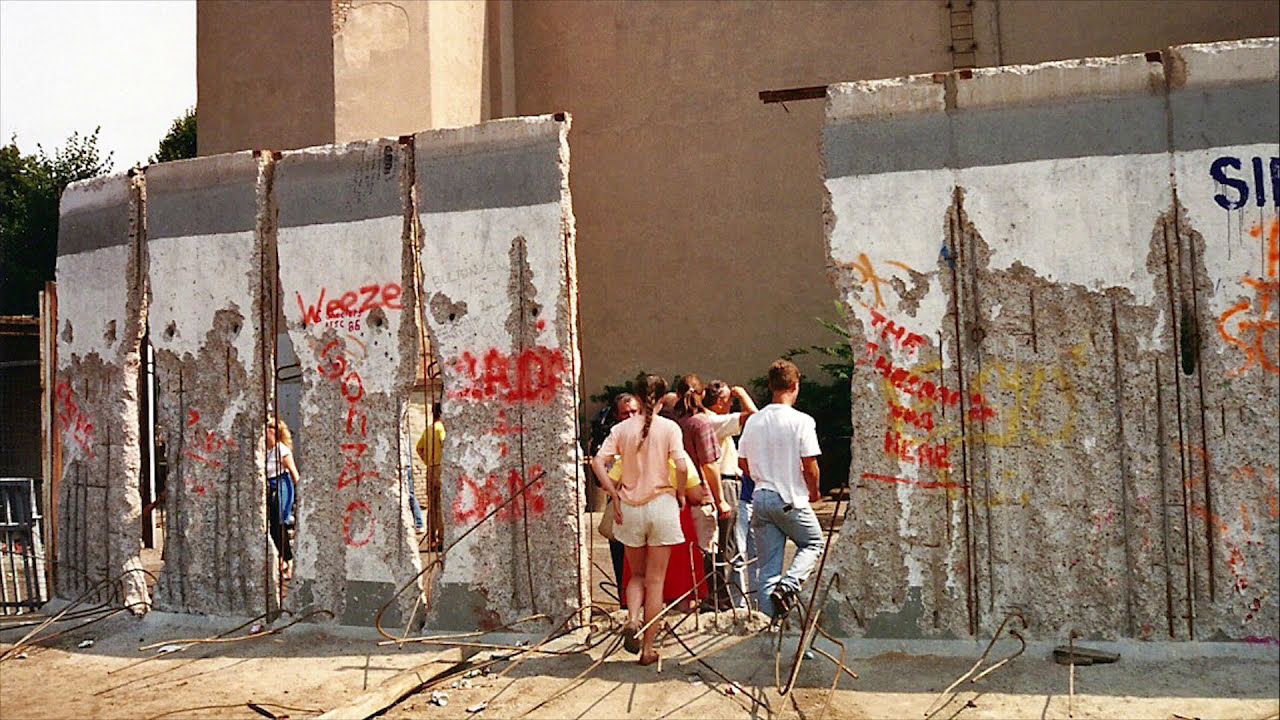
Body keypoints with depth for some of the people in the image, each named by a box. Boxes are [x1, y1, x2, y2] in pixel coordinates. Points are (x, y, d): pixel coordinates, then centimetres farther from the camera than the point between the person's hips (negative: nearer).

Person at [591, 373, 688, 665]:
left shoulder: (622, 428, 1)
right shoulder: (669, 427, -5)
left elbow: (598, 461, -8)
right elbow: (681, 466, -16)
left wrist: (614, 494, -2)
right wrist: (680, 492, 1)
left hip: (630, 508, 2)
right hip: (661, 504, -2)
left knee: (637, 574, 19)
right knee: (655, 580, 6)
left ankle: (632, 620, -7)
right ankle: (648, 648, 9)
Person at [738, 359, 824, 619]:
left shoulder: (753, 421, 4)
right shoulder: (801, 421, -12)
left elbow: (745, 464, 10)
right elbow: (810, 467, -11)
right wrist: (813, 492, 7)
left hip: (761, 498, 5)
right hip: (791, 500, -4)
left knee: (767, 566, 9)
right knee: (813, 543, 18)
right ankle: (788, 585, -4)